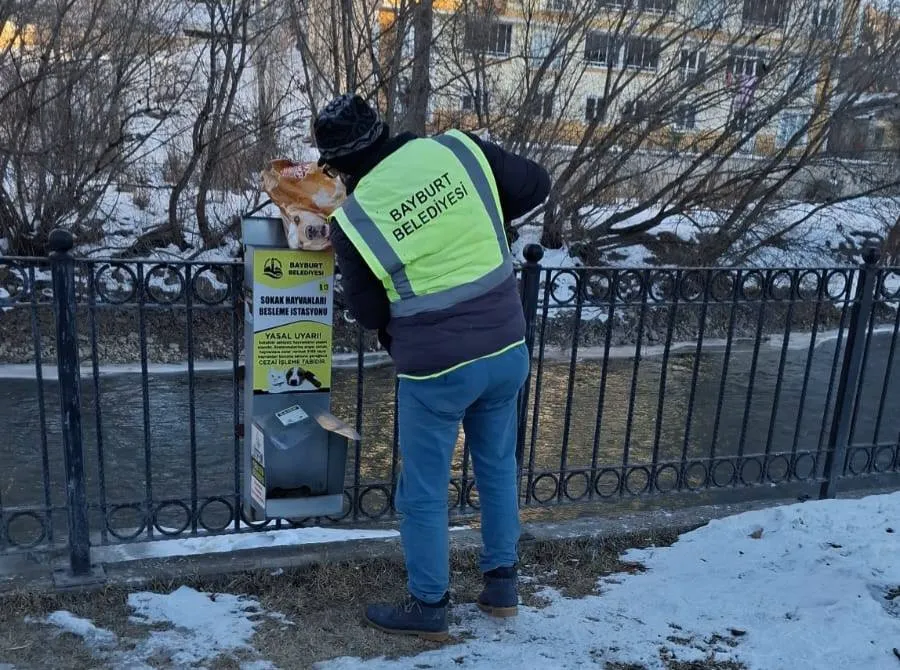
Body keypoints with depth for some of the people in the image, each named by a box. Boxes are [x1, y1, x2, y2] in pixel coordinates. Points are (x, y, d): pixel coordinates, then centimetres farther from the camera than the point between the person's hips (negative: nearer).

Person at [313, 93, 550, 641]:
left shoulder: (353, 219, -12)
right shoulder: (459, 149, -5)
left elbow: (369, 315, -1)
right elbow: (537, 185, 6)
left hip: (436, 371, -5)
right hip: (508, 350, 5)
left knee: (424, 493, 14)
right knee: (498, 466, 23)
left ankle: (429, 608, 31)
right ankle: (502, 583, 39)